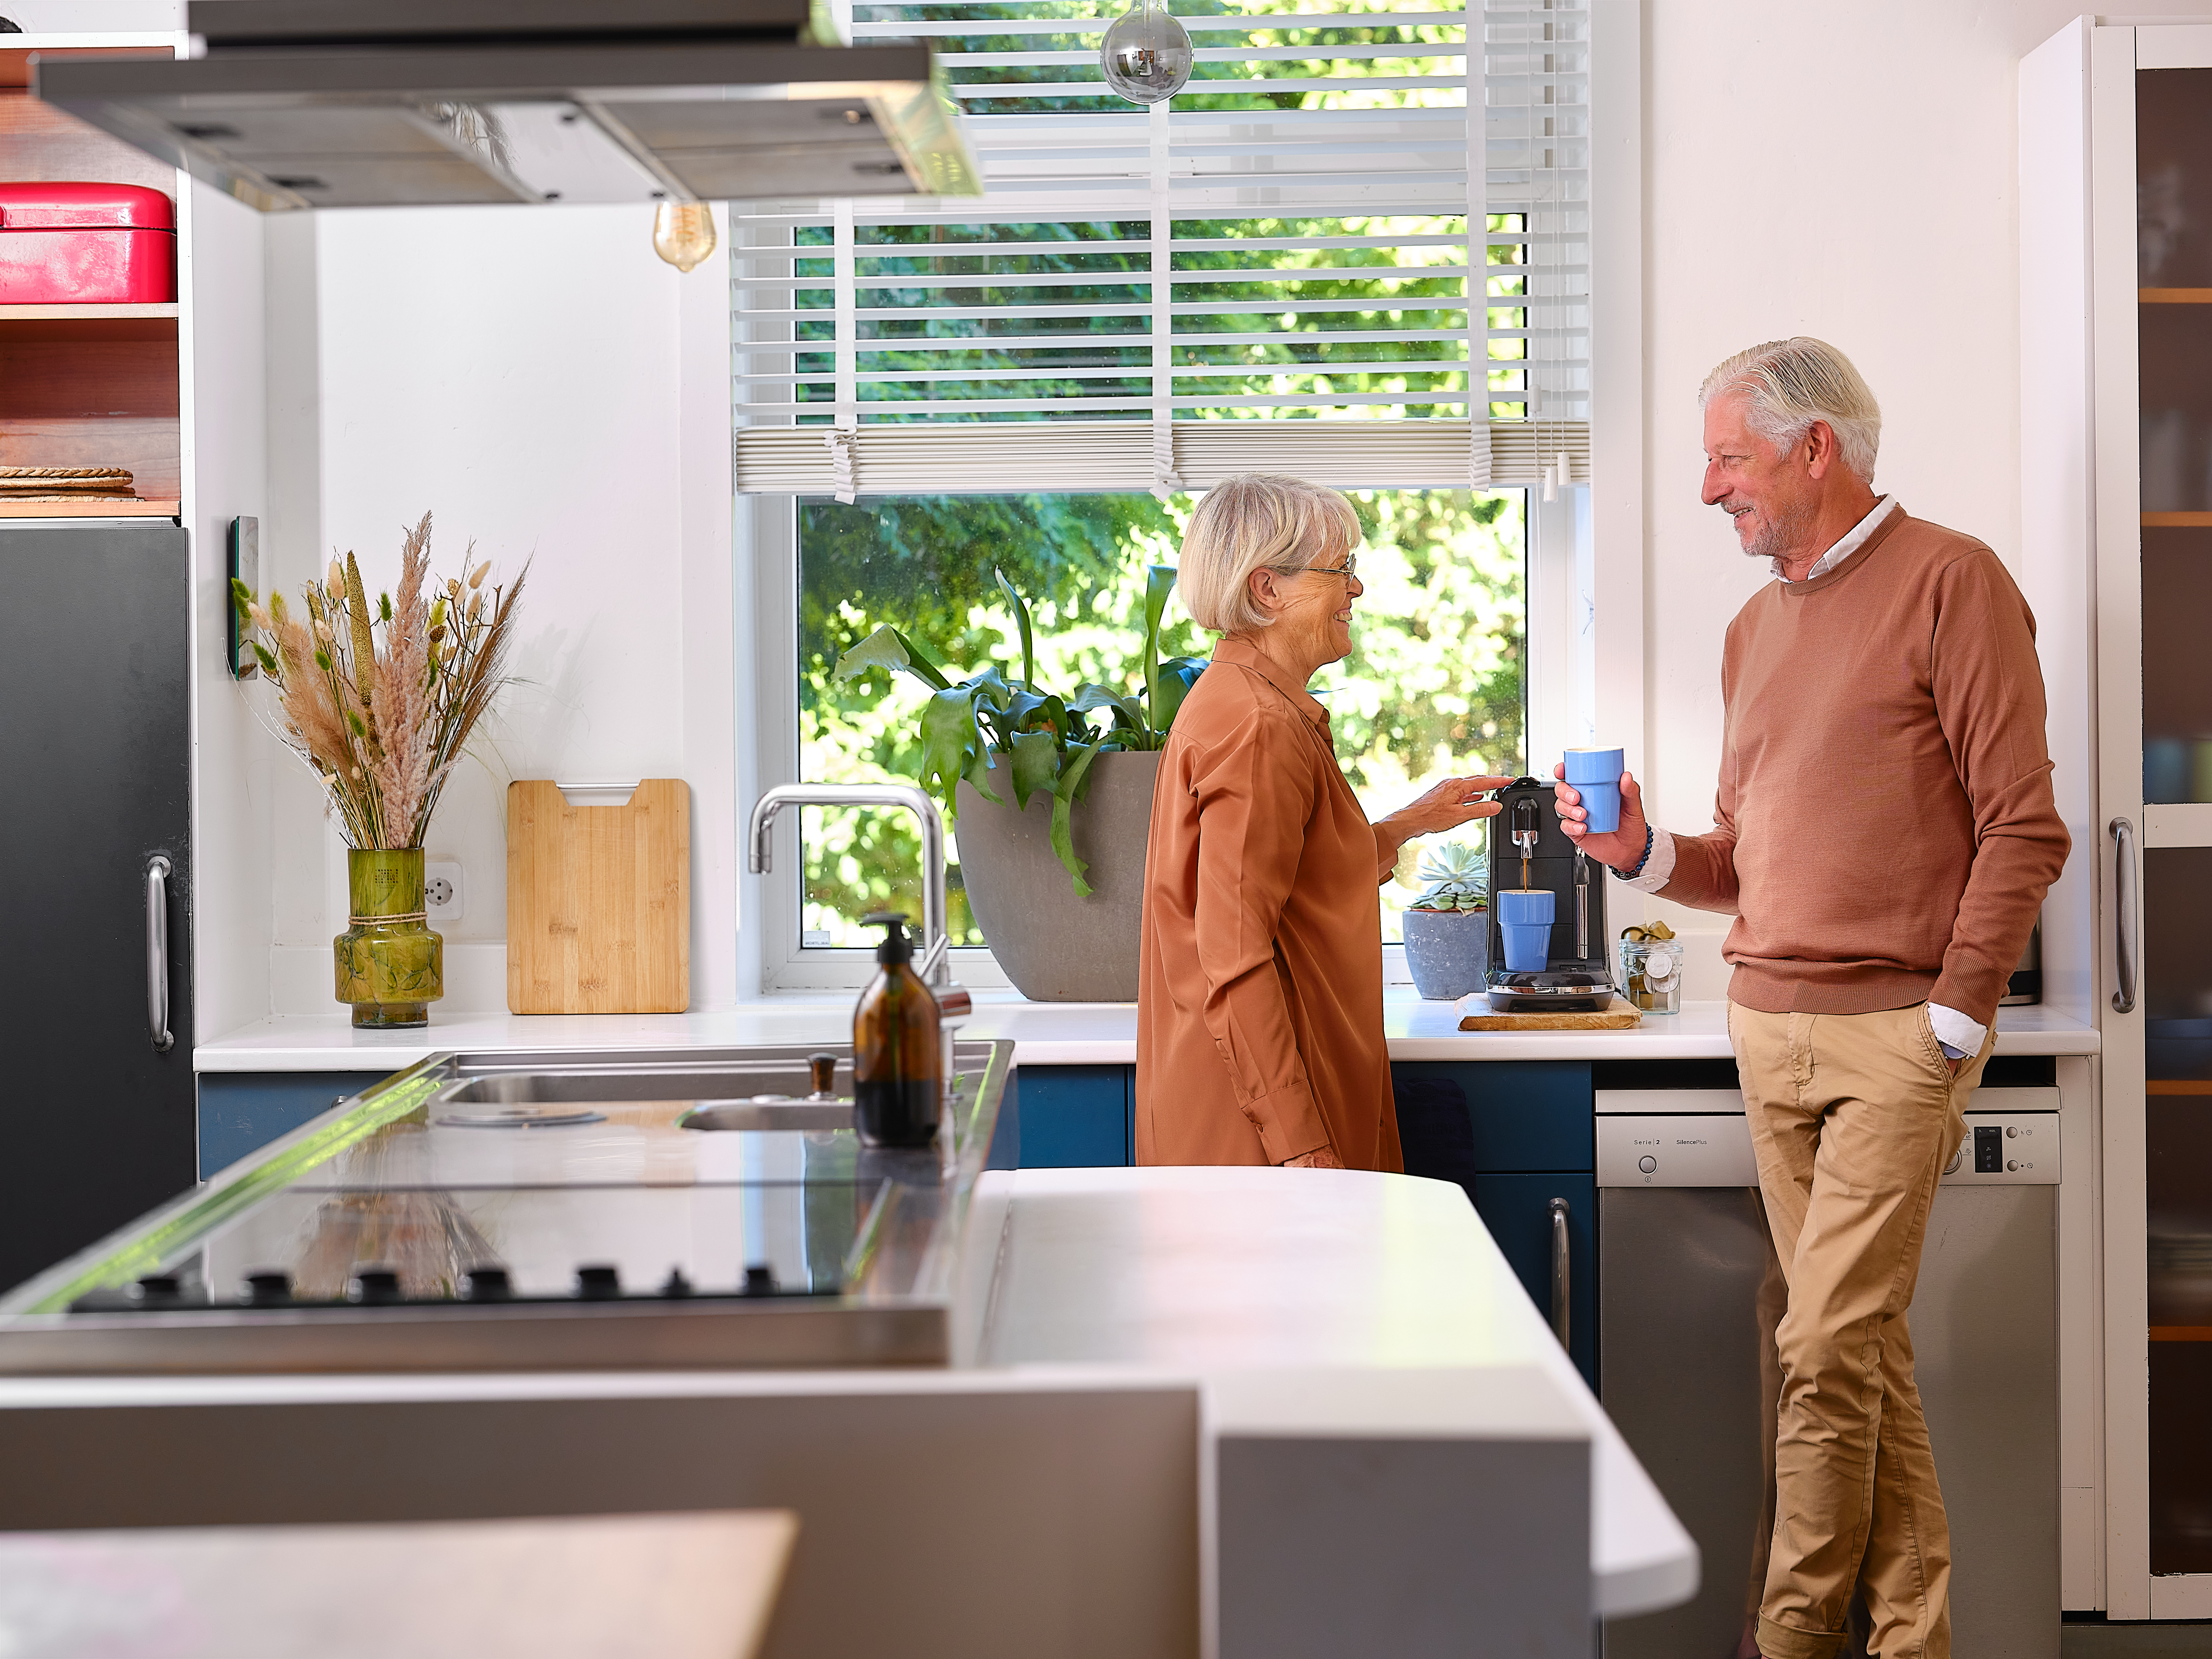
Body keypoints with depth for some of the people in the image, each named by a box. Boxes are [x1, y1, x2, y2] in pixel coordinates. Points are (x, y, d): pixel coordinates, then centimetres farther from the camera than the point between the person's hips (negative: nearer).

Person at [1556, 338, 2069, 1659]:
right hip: (1769, 1025, 7)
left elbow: (2023, 827, -9)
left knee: (1829, 1347, -9)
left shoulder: (1950, 581, -5)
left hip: (1898, 1029, -7)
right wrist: (1643, 852, 1)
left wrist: (1953, 1021, -13)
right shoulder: (1756, 629, 17)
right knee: (1865, 1347, 10)